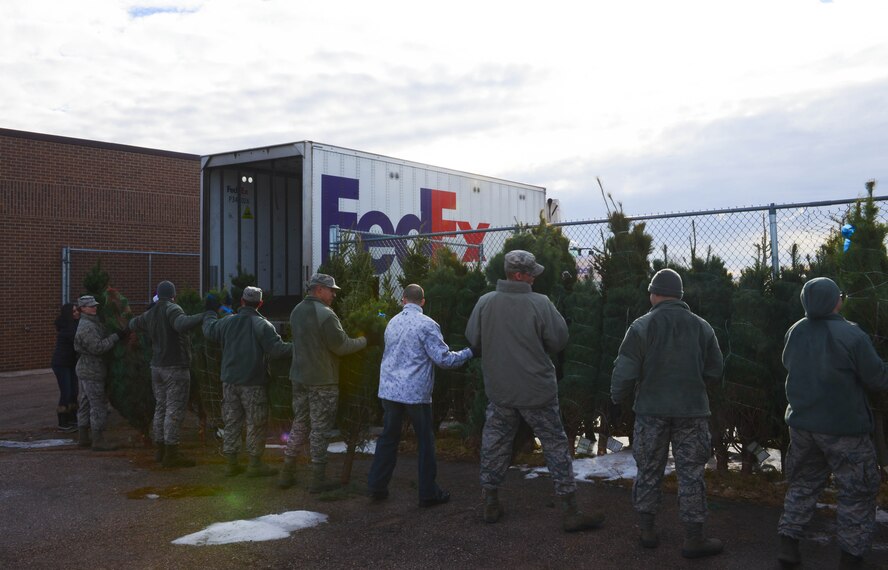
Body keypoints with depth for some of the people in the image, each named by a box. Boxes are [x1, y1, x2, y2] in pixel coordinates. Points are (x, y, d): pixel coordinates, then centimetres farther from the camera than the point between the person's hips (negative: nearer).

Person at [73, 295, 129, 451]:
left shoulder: (92, 323, 16)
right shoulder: (87, 327, -17)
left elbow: (102, 341, 19)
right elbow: (97, 348, -24)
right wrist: (116, 336, -24)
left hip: (86, 370, 11)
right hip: (92, 372, -11)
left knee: (86, 404, 14)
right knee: (99, 406, -8)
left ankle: (83, 438, 21)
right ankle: (98, 441, -5)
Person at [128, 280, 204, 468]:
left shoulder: (150, 314, 12)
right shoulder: (172, 309, -13)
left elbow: (133, 324, 30)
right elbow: (182, 324, -35)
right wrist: (204, 316, -35)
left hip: (157, 367, 8)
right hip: (176, 367, -8)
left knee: (161, 408, 16)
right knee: (175, 410, -5)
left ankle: (161, 450, 22)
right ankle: (171, 454, -5)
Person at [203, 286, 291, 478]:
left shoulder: (227, 322, 3)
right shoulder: (262, 325, -14)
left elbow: (209, 330, 23)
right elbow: (276, 349, -21)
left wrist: (210, 311, 39)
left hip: (229, 381, 5)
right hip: (253, 383, -5)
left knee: (231, 421, 13)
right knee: (256, 423, 4)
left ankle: (231, 463, 18)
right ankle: (255, 464, 8)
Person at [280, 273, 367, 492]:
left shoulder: (296, 311, 10)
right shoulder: (326, 314, -17)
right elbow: (341, 346, -18)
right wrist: (363, 341, -1)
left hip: (299, 378, 7)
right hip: (323, 381, -7)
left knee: (299, 424, 16)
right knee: (320, 429, 1)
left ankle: (286, 474, 20)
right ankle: (318, 480, 7)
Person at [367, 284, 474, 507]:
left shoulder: (393, 322, 8)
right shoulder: (426, 325, -11)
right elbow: (444, 358, -14)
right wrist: (468, 353, 1)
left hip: (390, 390, 5)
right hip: (416, 393, -5)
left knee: (388, 438, 15)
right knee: (425, 442, 6)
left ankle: (377, 487, 18)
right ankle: (428, 493, 11)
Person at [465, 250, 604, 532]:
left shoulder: (485, 303, -6)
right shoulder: (540, 304, -16)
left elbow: (473, 341, 4)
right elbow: (559, 340, -9)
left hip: (499, 390, 3)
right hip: (538, 391, -3)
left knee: (495, 444, 17)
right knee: (556, 445, 8)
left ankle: (491, 504, 25)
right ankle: (570, 511, 12)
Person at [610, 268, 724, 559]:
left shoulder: (642, 326, -9)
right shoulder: (702, 327, 1)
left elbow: (625, 371, -10)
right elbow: (714, 371, 6)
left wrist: (618, 398, 7)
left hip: (651, 411, -1)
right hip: (691, 411, 1)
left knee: (649, 471, 12)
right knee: (690, 473, 7)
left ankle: (647, 530, 20)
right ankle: (693, 539, 12)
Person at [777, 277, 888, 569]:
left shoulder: (794, 333, 0)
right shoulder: (851, 334, -18)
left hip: (801, 423, 6)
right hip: (844, 428, -5)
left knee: (803, 483, 18)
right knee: (858, 491, 9)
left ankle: (788, 543, 18)